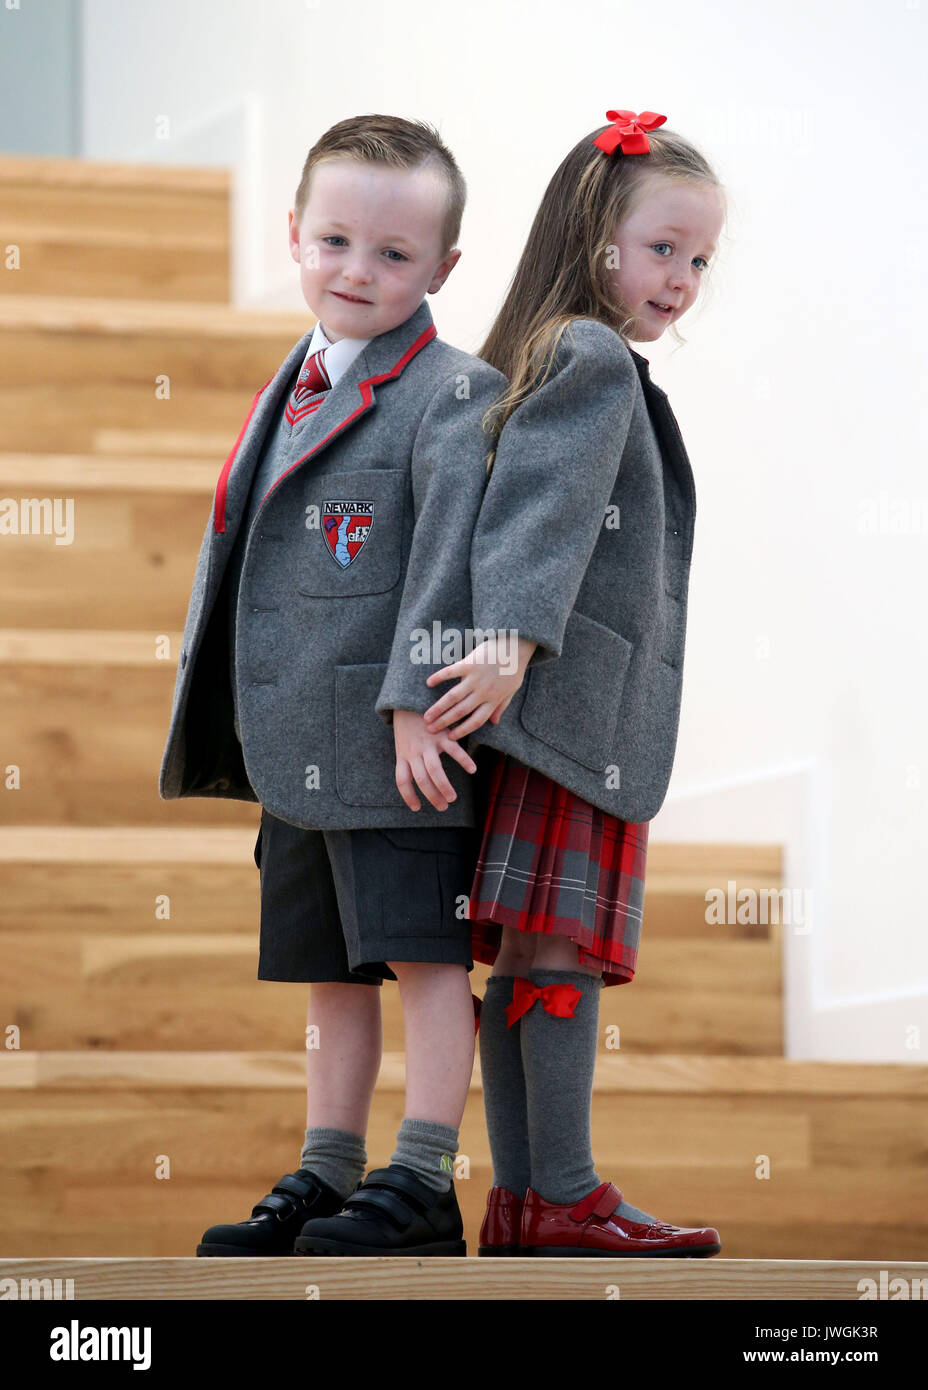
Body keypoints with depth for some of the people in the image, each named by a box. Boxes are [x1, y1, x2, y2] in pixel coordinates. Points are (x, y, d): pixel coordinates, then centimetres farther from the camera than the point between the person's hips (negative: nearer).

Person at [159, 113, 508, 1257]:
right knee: (330, 970, 12)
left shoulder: (452, 394, -8)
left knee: (423, 955, -6)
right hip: (296, 742, 8)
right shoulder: (291, 392, 16)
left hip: (399, 743, -8)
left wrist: (418, 697, -25)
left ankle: (423, 1185, -4)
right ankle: (323, 1183, 18)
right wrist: (227, 720, 20)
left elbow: (451, 552, -17)